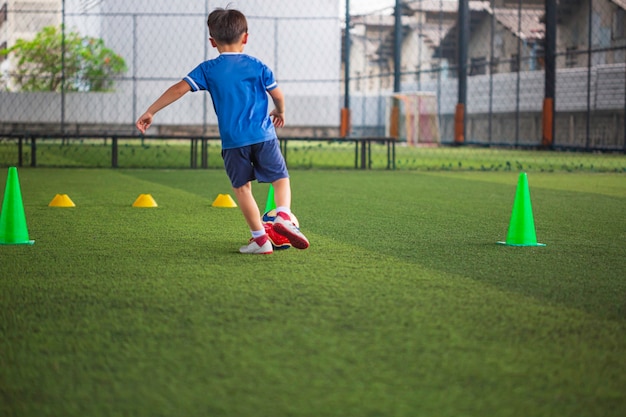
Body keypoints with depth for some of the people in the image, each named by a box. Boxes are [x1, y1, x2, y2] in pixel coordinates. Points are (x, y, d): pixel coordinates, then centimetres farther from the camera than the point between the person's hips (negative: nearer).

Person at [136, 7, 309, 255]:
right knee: (281, 177, 14)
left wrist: (149, 113, -1)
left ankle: (260, 239, 6)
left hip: (233, 141, 0)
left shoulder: (208, 69, 3)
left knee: (242, 187, 9)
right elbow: (278, 95, 9)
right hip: (263, 136, 0)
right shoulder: (256, 66, 5)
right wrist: (280, 113, 31)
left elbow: (180, 89, -4)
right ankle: (284, 216, -13)